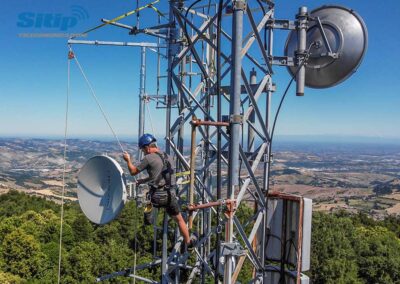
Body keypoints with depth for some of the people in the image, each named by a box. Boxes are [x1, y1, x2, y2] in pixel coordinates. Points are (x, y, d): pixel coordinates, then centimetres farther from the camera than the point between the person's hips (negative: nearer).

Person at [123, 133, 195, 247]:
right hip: (170, 195, 5)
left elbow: (133, 172, 1)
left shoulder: (149, 158, -8)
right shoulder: (168, 157, 13)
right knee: (179, 219, 17)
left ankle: (147, 212, 16)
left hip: (157, 196, -5)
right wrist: (143, 181, 30)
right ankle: (188, 242, 23)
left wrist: (128, 160, 18)